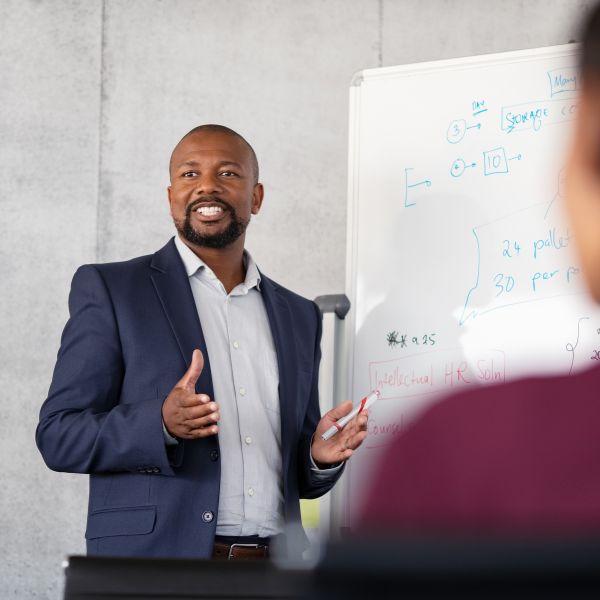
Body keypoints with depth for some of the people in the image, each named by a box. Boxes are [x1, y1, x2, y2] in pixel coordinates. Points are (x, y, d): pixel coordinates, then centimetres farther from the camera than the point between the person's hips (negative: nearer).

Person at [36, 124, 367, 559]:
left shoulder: (299, 316, 15)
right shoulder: (109, 290, 1)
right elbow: (59, 436, -5)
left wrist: (321, 457, -3)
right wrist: (162, 423, -21)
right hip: (157, 565, -4)